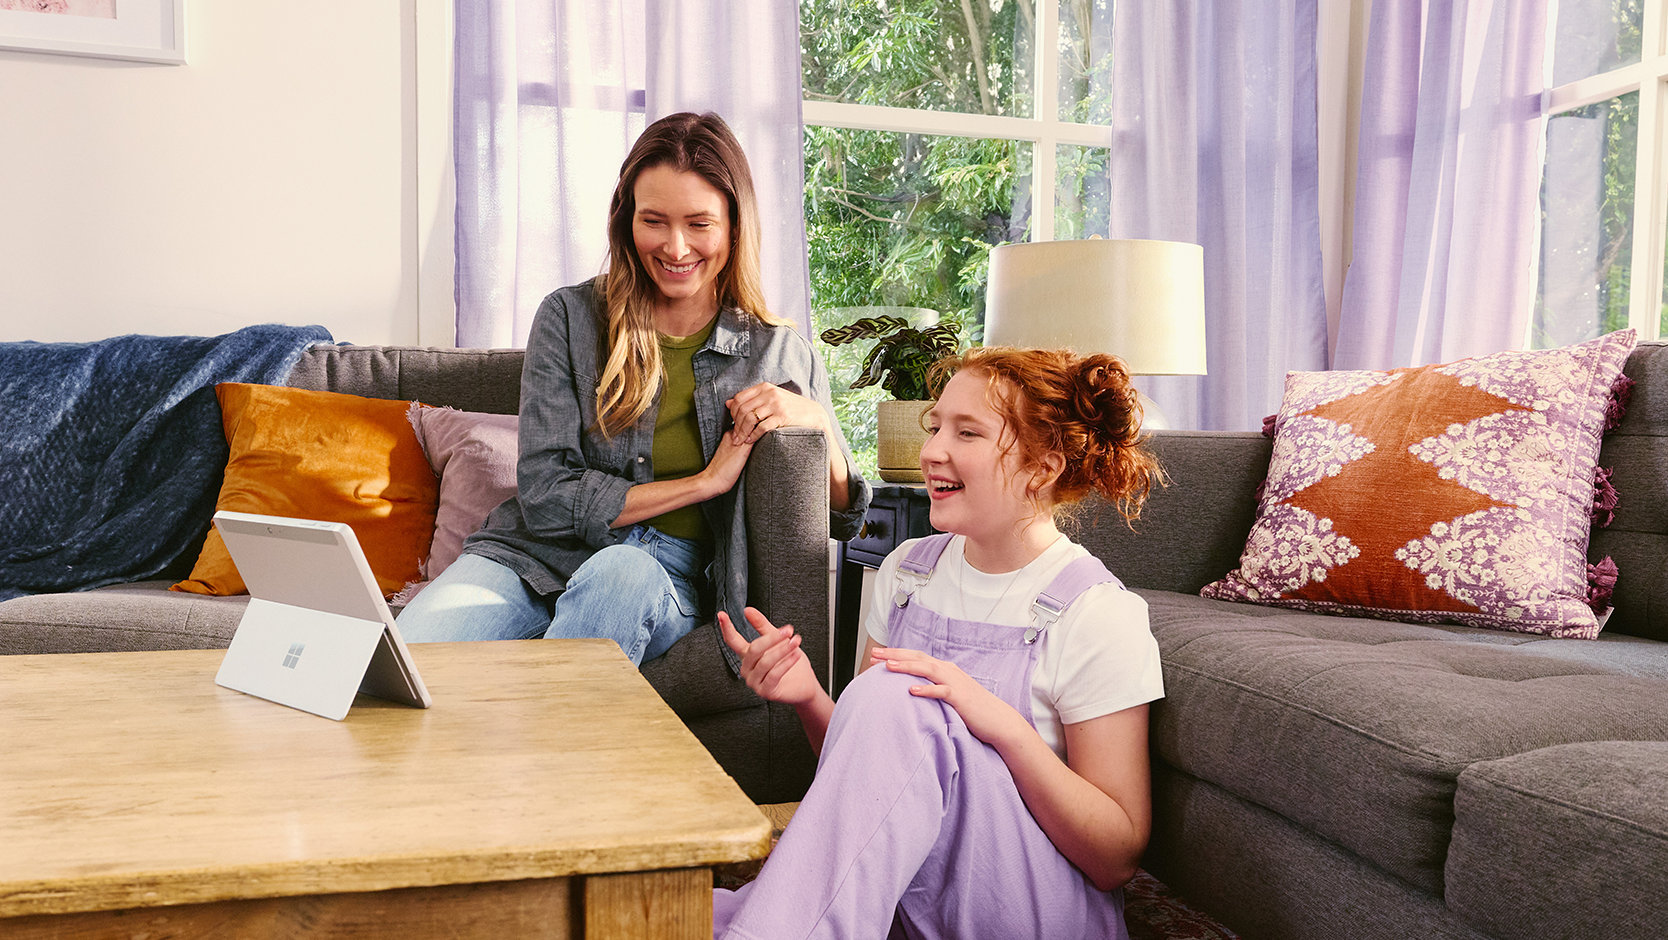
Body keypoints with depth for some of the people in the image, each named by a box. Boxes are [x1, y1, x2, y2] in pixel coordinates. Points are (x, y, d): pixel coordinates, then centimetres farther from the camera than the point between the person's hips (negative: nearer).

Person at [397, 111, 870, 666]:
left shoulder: (781, 354, 5)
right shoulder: (570, 317, 2)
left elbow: (843, 519, 10)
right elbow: (544, 498, -6)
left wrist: (817, 422, -10)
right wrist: (706, 481, -10)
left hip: (669, 582, 1)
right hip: (536, 556, -1)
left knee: (623, 573, -37)